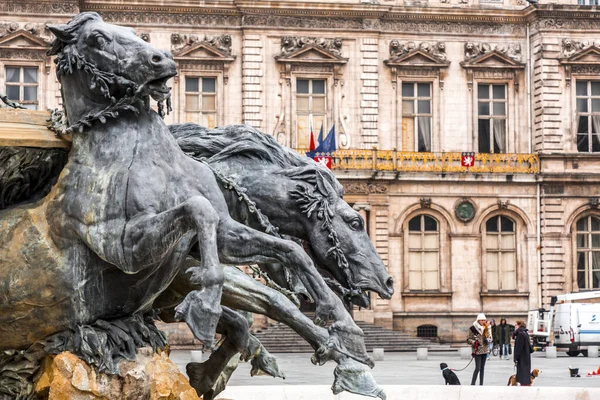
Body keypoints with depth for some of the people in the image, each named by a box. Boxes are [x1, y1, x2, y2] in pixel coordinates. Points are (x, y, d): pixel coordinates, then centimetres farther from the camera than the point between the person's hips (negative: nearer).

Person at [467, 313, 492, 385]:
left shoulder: (487, 328, 4)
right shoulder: (473, 328, -10)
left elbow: (490, 337, 12)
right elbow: (468, 339, -5)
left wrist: (487, 340, -9)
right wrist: (474, 342, -22)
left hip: (485, 350, 5)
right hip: (477, 350, -5)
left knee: (482, 368, 11)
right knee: (478, 368, -11)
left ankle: (481, 384, 17)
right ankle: (472, 384, -4)